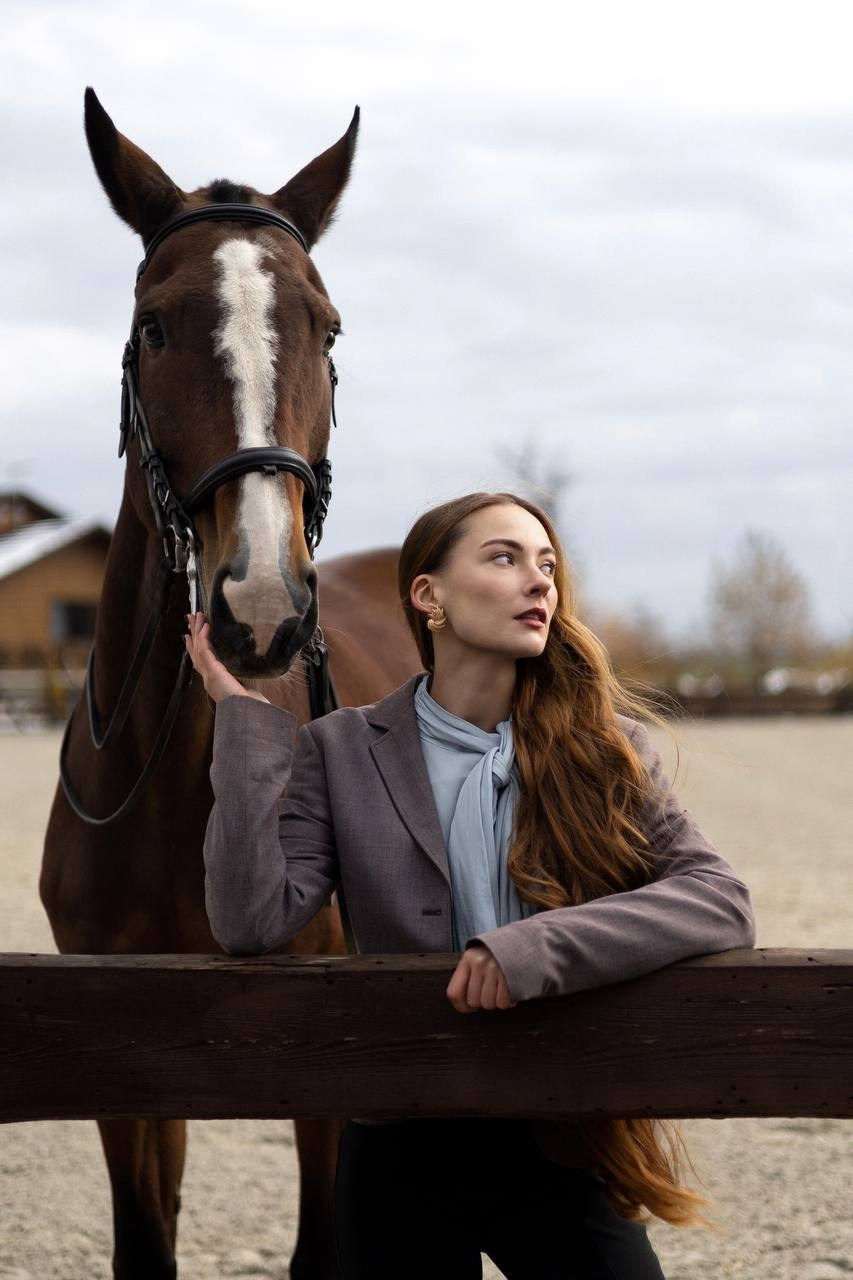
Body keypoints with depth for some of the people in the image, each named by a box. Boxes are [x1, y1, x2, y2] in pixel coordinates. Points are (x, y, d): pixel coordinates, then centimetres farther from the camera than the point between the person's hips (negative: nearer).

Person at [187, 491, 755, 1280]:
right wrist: (245, 718, -11)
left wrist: (541, 947, -26)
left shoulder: (606, 749, 0)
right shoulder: (342, 754, -1)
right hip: (403, 1154, 0)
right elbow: (251, 924, -13)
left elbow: (722, 900, -13)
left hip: (559, 1148, 0)